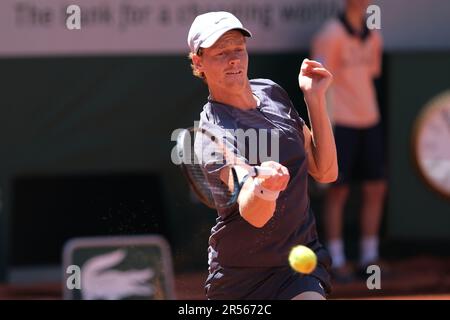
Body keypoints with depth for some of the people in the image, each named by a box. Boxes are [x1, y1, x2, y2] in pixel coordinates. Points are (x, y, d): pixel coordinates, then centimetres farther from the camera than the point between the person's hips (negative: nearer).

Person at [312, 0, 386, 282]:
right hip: (340, 124, -7)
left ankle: (369, 258, 16)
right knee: (338, 192, -2)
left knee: (376, 190, 6)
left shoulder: (373, 37, 10)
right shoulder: (331, 34, -10)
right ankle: (337, 261, 5)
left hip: (368, 121, 7)